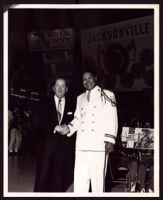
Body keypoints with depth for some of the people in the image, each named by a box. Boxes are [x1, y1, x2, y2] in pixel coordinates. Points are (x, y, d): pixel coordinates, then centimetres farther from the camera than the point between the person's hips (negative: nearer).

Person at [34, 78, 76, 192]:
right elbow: (41, 122, -1)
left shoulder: (72, 105, 12)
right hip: (47, 145, -1)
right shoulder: (45, 103, 10)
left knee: (59, 177, 1)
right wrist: (55, 128, -15)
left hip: (64, 147, 1)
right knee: (43, 177, -2)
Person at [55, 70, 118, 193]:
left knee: (98, 178, -2)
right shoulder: (80, 98, 20)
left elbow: (112, 119, -2)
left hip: (99, 146, -5)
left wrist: (110, 140, -10)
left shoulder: (107, 95, 3)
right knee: (79, 179, 5)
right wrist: (68, 129, 3)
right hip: (81, 145, 5)